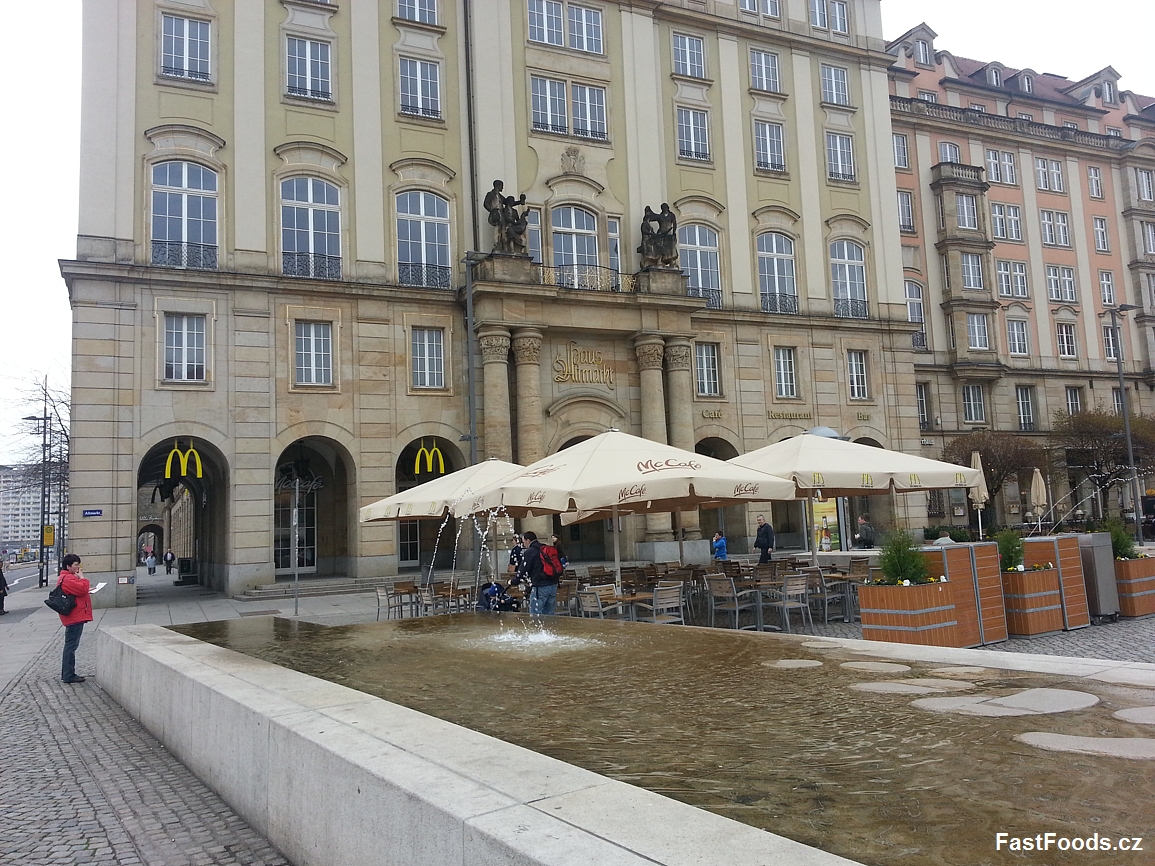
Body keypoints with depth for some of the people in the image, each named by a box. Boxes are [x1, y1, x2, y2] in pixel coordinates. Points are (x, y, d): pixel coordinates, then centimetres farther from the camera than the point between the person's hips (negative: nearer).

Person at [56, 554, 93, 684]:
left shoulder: (67, 577, 19)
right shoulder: (68, 579, -16)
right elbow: (83, 589, -25)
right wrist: (81, 577, -12)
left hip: (74, 618, 12)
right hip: (75, 617, -12)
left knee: (70, 645, 16)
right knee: (71, 646, -7)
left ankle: (67, 674, 23)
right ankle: (68, 675, -4)